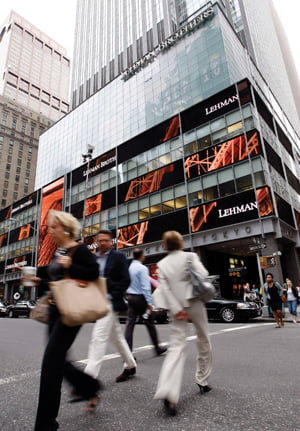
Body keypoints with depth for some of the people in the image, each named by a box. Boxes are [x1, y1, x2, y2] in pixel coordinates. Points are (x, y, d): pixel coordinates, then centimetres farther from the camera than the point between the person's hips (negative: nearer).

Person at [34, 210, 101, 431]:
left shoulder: (79, 249, -12)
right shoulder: (58, 250, 13)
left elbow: (94, 272, -17)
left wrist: (70, 266, -26)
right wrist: (40, 281, 8)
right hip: (55, 308, 9)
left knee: (51, 361, -5)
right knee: (57, 359, 14)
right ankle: (90, 387, 36)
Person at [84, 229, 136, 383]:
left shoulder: (118, 256, -6)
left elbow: (125, 280, -9)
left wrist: (110, 295, -15)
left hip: (110, 303, -6)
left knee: (98, 337, -10)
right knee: (117, 336, 17)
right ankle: (130, 366, 34)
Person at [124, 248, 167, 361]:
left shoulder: (129, 267, 5)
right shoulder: (142, 268, -14)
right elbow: (146, 287, -17)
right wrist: (149, 303, -15)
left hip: (130, 297, 6)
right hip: (141, 298, -5)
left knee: (130, 323, 3)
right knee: (149, 323, 9)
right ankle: (157, 348, 24)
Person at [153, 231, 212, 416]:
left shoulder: (162, 264, 3)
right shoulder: (190, 256, -4)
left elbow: (165, 288, -6)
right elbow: (203, 274, -16)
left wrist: (176, 309, -9)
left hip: (178, 307, 2)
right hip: (195, 303, -2)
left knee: (177, 346, 0)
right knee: (204, 341, 19)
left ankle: (168, 392, -15)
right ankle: (203, 381, 31)